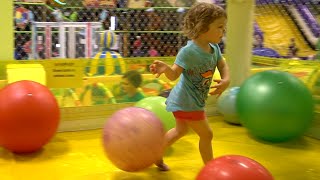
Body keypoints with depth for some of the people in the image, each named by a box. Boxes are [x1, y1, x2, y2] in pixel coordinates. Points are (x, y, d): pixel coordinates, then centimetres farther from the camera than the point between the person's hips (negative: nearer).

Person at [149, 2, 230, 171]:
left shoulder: (214, 48, -3)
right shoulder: (189, 51, -28)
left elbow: (223, 65, 7)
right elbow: (175, 74, -28)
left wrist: (226, 80, -13)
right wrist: (165, 68, -50)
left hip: (188, 100, 9)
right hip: (187, 101, -9)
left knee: (181, 130, 27)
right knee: (206, 134, 4)